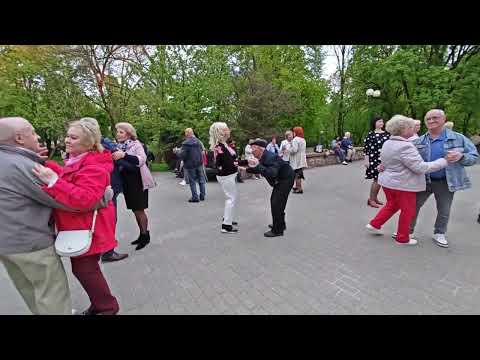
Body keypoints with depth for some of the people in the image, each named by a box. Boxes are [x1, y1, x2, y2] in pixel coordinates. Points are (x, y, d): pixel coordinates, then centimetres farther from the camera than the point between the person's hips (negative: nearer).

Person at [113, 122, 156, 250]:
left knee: (139, 210, 0)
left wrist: (124, 155, -35)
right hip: (127, 182, 6)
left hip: (138, 182, -6)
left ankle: (145, 236, 16)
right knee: (135, 210, 13)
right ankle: (142, 234, 27)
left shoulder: (136, 144, -8)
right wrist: (113, 157, -7)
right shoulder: (118, 146, 8)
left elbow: (141, 160, -25)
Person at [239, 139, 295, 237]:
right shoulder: (262, 157, -3)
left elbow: (272, 174, -44)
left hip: (286, 178, -10)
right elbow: (259, 170, 11)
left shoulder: (270, 157, -31)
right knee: (274, 200, 16)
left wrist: (258, 166, -45)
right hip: (280, 179, 10)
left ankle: (277, 230, 4)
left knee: (277, 203, -10)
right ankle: (280, 224, 33)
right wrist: (246, 169, 6)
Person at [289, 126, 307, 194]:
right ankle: (297, 186, 30)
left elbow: (294, 149, -24)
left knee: (297, 174, -5)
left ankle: (299, 189, -3)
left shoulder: (295, 139, -16)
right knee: (299, 174, 18)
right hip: (302, 160, 9)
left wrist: (289, 150, -7)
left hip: (296, 161, -9)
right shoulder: (303, 139, 14)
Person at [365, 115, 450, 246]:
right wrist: (444, 161, -15)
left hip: (387, 181, 8)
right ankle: (402, 238, 23)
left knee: (391, 205, 25)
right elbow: (420, 168, -23)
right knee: (408, 211, 10)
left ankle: (374, 224, 27)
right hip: (402, 185, -8)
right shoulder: (405, 146, -23)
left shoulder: (387, 143, 5)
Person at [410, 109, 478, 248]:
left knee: (444, 211, 14)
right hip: (423, 181, 0)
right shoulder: (419, 141, -2)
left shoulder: (458, 138, -4)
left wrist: (461, 156, -24)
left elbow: (474, 157, -1)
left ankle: (439, 234, 35)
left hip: (445, 183, 0)